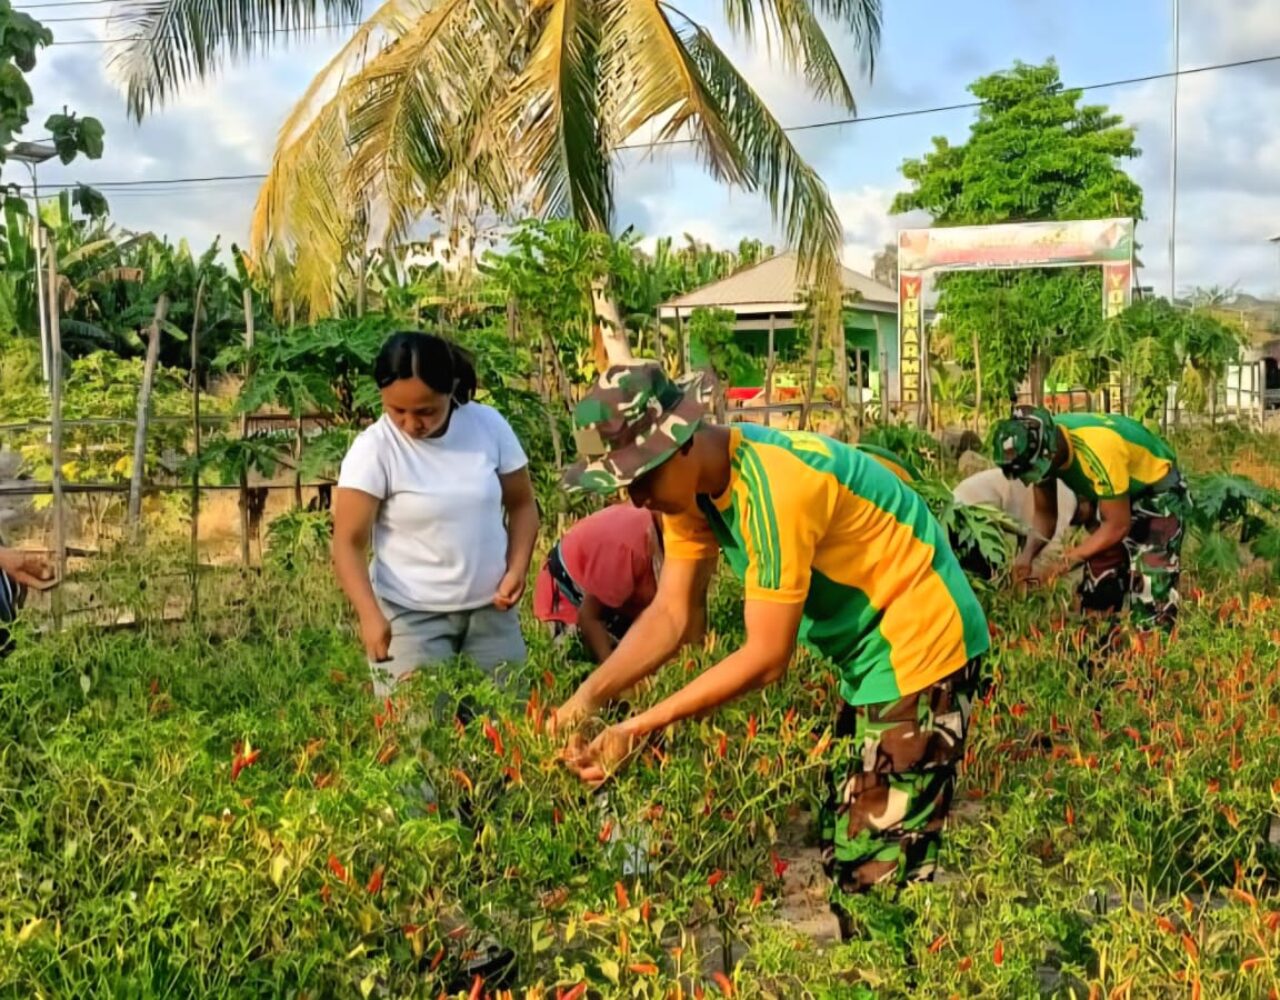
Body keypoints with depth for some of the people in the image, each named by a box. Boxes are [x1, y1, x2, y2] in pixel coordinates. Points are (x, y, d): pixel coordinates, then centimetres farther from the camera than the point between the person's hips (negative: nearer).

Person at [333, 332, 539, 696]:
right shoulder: (373, 449, -13)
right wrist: (370, 616, -27)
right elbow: (349, 544, -13)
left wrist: (517, 569, -8)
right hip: (411, 615, -3)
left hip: (490, 607, 3)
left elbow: (522, 505, 8)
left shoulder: (489, 424, -4)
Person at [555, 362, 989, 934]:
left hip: (919, 647, -9)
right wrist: (589, 696, -18)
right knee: (844, 849, 17)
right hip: (868, 654, 10)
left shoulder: (771, 486, -30)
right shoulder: (692, 484, -3)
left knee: (882, 871, -6)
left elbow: (766, 657, -26)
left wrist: (641, 728, -25)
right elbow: (670, 614, -3)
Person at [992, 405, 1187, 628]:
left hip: (1158, 494, -7)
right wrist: (1027, 554, -21)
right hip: (1111, 495, 7)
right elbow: (1045, 513, -4)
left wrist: (1066, 562, -30)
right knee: (1098, 588, 7)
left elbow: (1117, 526, -28)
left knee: (1151, 592, -14)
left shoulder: (1097, 451, -39)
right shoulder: (1040, 446, -17)